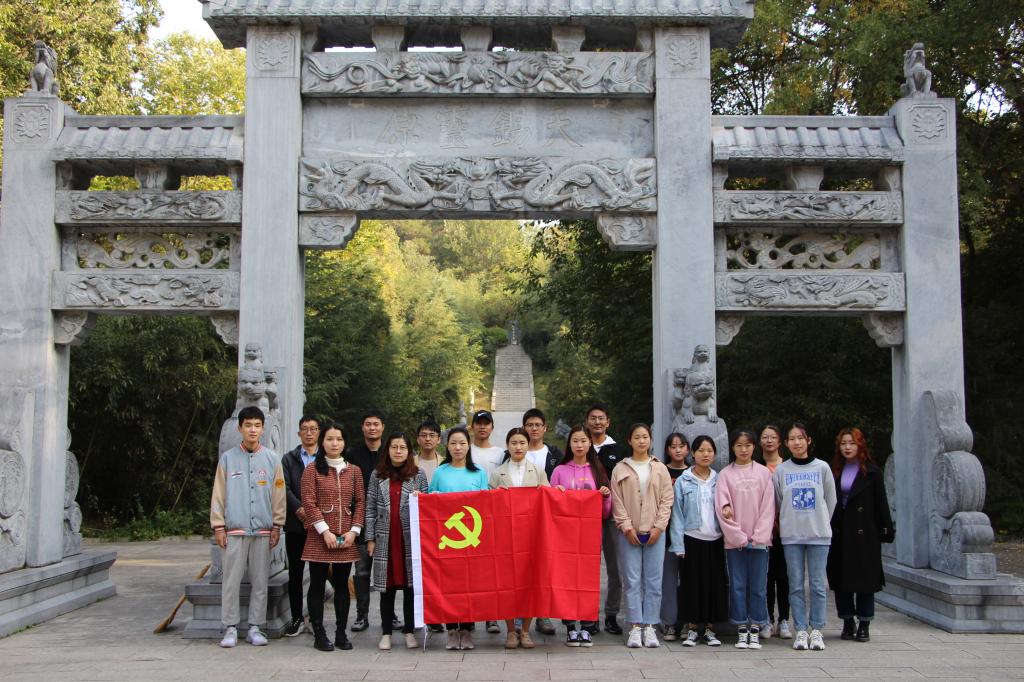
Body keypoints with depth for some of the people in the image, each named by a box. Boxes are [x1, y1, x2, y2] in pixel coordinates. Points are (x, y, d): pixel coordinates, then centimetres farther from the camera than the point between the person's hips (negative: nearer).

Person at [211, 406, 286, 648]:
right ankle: (230, 628, 8)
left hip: (263, 529, 1)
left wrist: (277, 525, 4)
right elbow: (218, 494, 4)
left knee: (260, 581, 4)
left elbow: (278, 494, 7)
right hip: (235, 529, -1)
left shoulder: (272, 459, 6)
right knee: (231, 580, -1)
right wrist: (218, 526, 0)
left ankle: (255, 627, 13)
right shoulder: (228, 458, 3)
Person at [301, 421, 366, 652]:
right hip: (319, 537, -3)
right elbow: (309, 503, -6)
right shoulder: (312, 470, 1)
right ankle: (319, 635, 8)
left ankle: (341, 633, 14)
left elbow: (360, 502, 8)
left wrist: (353, 531, -4)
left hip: (346, 538, 3)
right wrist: (325, 531, -13)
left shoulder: (353, 471, 11)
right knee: (317, 585, 2)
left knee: (342, 585, 8)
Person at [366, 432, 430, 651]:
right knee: (387, 587, 3)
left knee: (410, 586, 1)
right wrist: (370, 538, 2)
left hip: (411, 538, 0)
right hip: (385, 538, 0)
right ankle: (386, 633, 11)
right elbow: (370, 508, 8)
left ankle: (409, 631, 11)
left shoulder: (418, 475, 7)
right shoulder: (377, 475, 8)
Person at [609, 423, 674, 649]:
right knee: (632, 581, -1)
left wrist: (658, 527, -5)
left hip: (654, 532, 1)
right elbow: (617, 502, 1)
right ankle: (635, 627, 3)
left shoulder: (660, 469, 8)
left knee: (653, 581, 1)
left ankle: (649, 627, 8)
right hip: (629, 533, -1)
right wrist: (627, 527, -8)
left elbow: (666, 500, 4)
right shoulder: (620, 469, 5)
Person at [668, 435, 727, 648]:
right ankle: (692, 629, 13)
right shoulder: (683, 482, -1)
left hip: (715, 540, 2)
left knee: (715, 584, 5)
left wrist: (728, 538, -2)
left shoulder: (719, 480, 6)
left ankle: (710, 629, 16)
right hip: (692, 540, -2)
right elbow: (677, 514, -2)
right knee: (692, 584, 3)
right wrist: (679, 544, -6)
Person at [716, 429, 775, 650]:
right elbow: (722, 508, -3)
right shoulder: (725, 474, 2)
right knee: (737, 585, 3)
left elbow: (768, 507, 0)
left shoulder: (763, 472, 3)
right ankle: (742, 630, 10)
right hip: (734, 540, 0)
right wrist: (739, 537, -8)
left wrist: (758, 537, -8)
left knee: (758, 586, 2)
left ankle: (755, 630, 10)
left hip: (759, 539, 0)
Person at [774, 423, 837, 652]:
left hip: (819, 534, -1)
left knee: (817, 584, 1)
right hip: (791, 534, 1)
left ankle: (816, 630, 9)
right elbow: (777, 501, 10)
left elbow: (831, 500, 9)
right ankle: (800, 631, 8)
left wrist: (821, 522, 9)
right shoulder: (781, 470, 4)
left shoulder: (822, 467, 3)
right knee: (796, 585, 2)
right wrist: (789, 521, 7)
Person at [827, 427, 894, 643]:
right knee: (841, 579, 5)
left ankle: (864, 626, 7)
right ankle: (848, 624, 15)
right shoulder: (834, 472, 9)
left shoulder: (871, 472, 1)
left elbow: (881, 502, 0)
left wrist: (886, 529, -5)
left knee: (865, 578, 0)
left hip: (864, 533, -3)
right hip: (839, 533, 3)